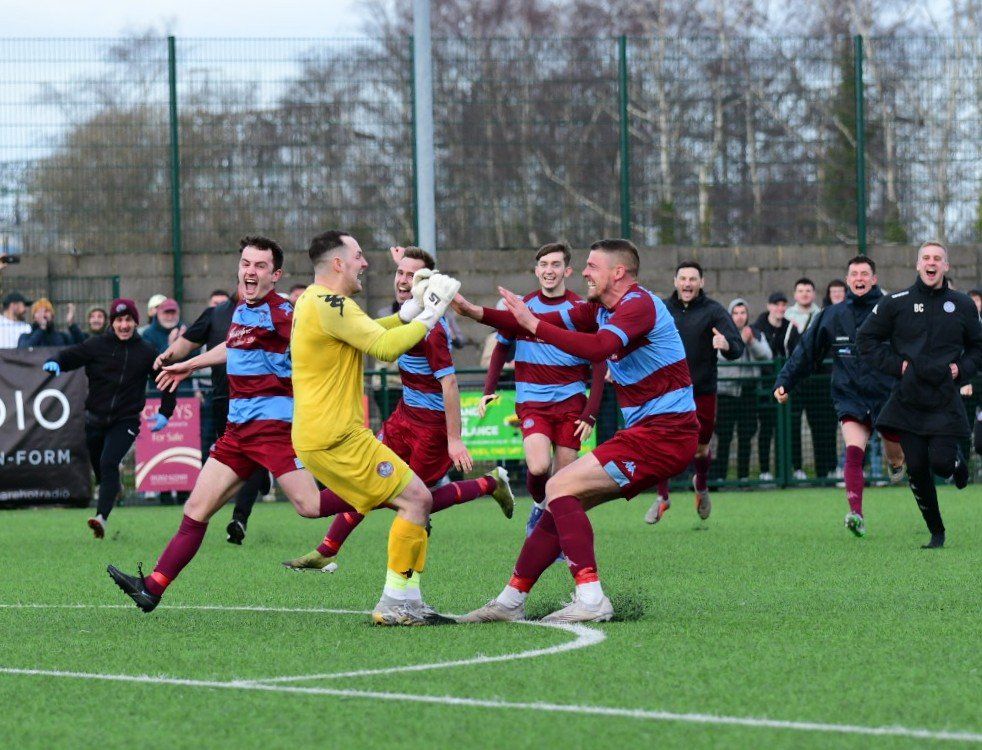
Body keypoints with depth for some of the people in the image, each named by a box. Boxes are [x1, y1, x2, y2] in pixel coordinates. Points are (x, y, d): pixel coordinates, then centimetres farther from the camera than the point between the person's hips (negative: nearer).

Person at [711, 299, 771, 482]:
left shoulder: (757, 334, 12)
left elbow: (766, 355, -1)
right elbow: (723, 355, -13)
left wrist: (752, 342, -15)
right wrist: (740, 341, -22)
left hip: (749, 389, 3)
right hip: (727, 389, -3)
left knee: (746, 435, 6)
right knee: (724, 435, -5)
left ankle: (744, 474, 12)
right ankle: (719, 475, -4)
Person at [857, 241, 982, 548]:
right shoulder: (896, 303, 1)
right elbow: (866, 339, 6)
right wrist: (895, 364, -5)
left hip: (945, 401, 0)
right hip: (908, 401, 0)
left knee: (941, 463, -13)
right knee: (917, 469, -2)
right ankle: (936, 532, 14)